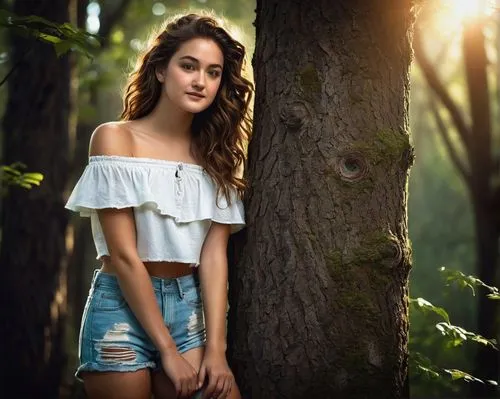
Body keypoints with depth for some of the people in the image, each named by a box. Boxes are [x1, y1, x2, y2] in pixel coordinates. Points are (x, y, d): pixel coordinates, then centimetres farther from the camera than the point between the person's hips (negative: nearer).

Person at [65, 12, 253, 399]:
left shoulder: (215, 155, 6)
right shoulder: (115, 138, -8)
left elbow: (213, 253, -2)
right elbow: (123, 254, -14)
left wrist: (215, 348, -12)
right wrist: (166, 349, -15)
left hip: (189, 308, 4)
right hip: (122, 310, -4)